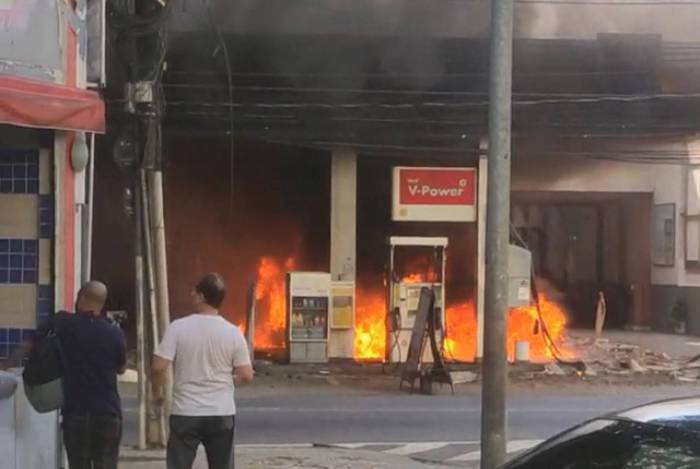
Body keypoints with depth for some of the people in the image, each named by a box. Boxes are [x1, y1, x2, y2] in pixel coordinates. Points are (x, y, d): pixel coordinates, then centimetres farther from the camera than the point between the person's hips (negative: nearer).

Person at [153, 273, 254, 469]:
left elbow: (159, 367, -12)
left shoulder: (178, 327, -8)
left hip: (185, 413, -2)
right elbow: (246, 375, -2)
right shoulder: (233, 332, -2)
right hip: (222, 414, 2)